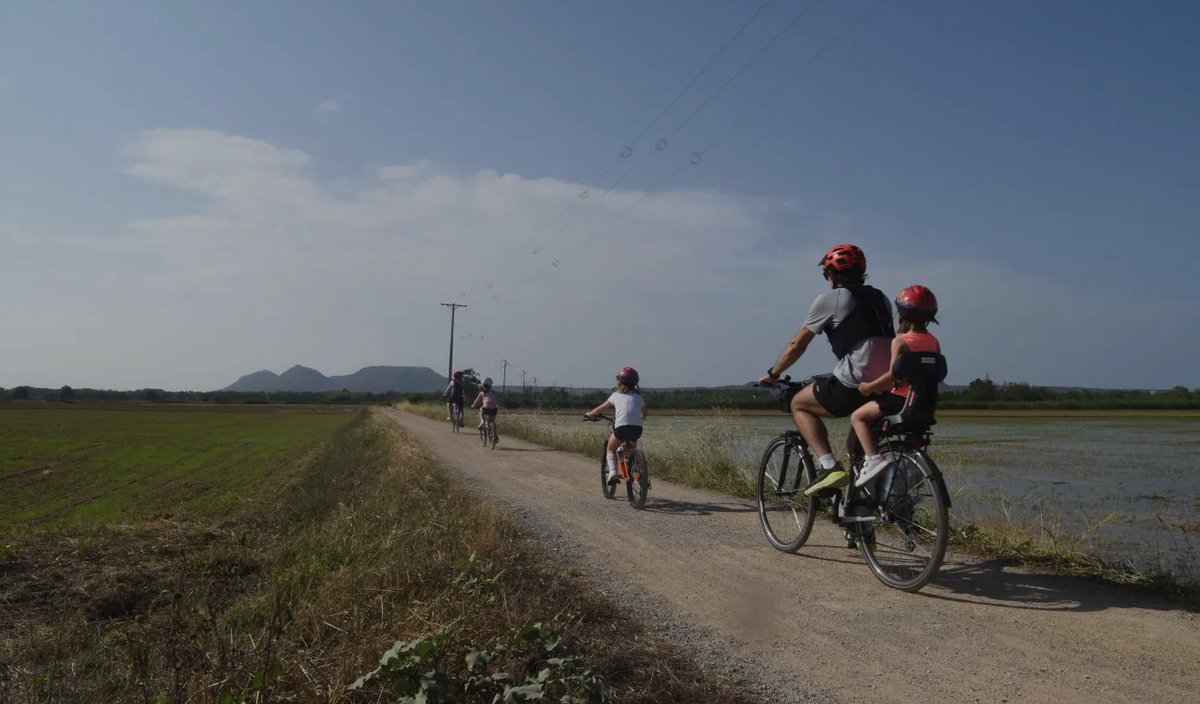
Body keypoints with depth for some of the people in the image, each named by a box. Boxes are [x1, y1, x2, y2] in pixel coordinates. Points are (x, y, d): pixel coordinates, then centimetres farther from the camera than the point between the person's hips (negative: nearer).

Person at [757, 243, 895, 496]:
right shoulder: (880, 298, 21)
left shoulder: (830, 299, 2)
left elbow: (797, 345, 5)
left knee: (799, 404, 13)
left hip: (855, 385, -7)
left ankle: (829, 466, -2)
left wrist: (772, 374, 18)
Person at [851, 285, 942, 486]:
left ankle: (873, 458, -17)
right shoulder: (934, 342, 10)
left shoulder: (900, 341, -11)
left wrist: (869, 386, -10)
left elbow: (893, 375, -21)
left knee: (857, 416, -1)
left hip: (901, 399, -8)